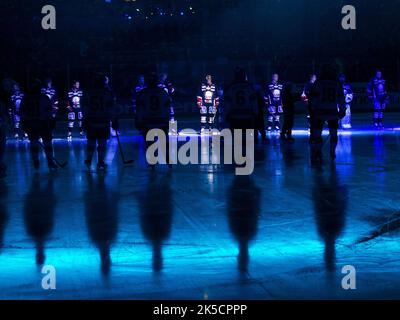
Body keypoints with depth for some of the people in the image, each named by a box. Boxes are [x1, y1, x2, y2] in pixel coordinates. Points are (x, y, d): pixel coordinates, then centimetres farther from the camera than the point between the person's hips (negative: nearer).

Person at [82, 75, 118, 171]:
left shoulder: (89, 94, -1)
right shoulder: (108, 93, -6)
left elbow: (85, 109, 2)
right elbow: (112, 109, -3)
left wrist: (85, 120, 10)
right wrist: (114, 121, 5)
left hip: (91, 123, 2)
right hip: (104, 123, -2)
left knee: (91, 142, 13)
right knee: (102, 143, 5)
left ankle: (88, 161, 21)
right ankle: (100, 163, 8)